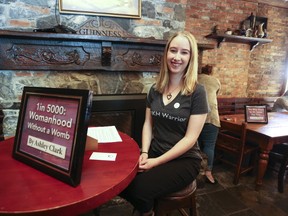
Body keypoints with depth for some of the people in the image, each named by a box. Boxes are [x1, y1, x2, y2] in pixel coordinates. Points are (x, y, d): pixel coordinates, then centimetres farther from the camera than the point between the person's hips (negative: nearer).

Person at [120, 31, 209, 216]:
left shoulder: (197, 92, -10)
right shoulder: (155, 89, 6)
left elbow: (190, 138, -13)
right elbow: (148, 124, 8)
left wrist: (157, 161, -18)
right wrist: (144, 153, -8)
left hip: (184, 160, -4)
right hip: (154, 154, 4)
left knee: (140, 189, -26)